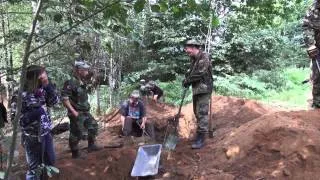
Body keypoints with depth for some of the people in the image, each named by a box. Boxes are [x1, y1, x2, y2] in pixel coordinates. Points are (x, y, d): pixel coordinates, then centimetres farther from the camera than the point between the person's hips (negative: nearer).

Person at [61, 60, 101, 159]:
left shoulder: (83, 82, 7)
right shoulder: (70, 83, -21)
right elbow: (64, 98, -24)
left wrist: (87, 107, 18)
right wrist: (73, 111, -24)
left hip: (85, 112, 9)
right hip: (77, 113, -9)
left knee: (93, 126, 18)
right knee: (76, 133, 1)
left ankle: (91, 145, 33)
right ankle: (75, 153, 15)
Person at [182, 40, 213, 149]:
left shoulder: (204, 57, -14)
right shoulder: (193, 59, 14)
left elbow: (199, 73, -21)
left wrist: (187, 80, -11)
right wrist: (187, 79, -1)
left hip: (204, 88, -9)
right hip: (196, 89, 9)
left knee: (202, 112, -10)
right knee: (197, 112, 16)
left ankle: (201, 138, -9)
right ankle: (201, 130, 30)